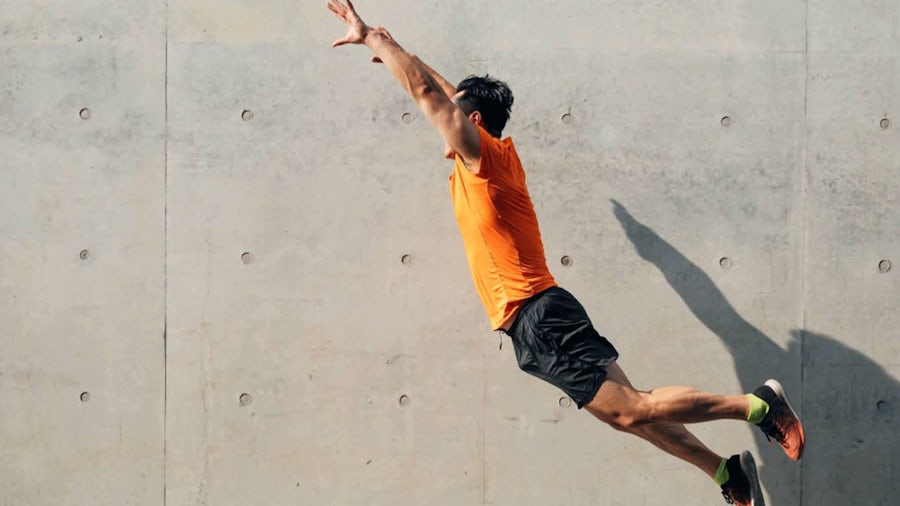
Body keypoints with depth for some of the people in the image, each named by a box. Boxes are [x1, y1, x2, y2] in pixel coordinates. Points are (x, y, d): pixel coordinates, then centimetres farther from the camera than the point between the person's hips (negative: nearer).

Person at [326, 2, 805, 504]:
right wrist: (389, 47, 36)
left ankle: (758, 404, -11)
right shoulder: (487, 163, 18)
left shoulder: (485, 155, -5)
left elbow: (427, 90, -11)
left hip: (539, 319, -9)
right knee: (624, 412, 8)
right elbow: (447, 93, 32)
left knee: (633, 409, -13)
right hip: (538, 322, 9)